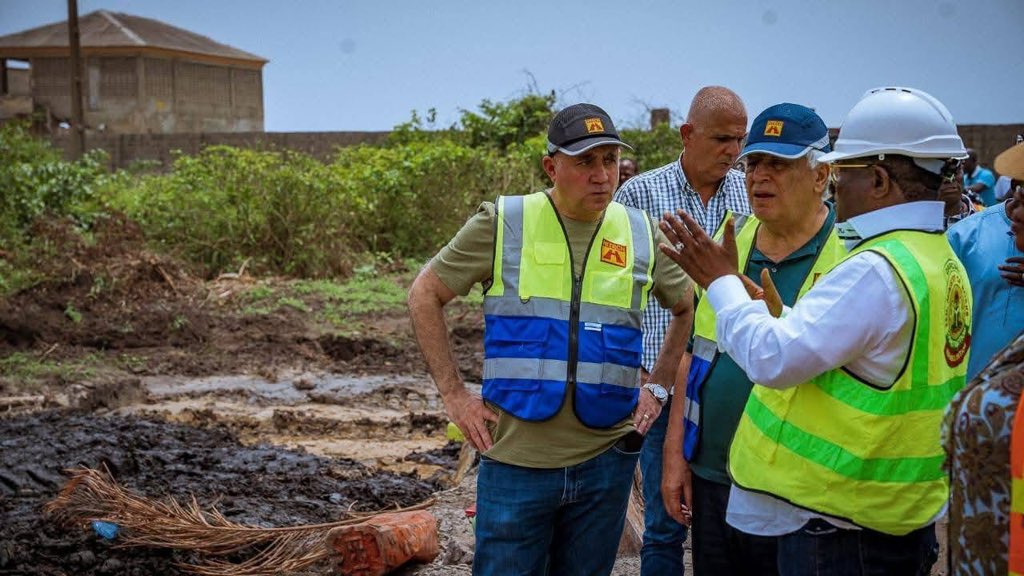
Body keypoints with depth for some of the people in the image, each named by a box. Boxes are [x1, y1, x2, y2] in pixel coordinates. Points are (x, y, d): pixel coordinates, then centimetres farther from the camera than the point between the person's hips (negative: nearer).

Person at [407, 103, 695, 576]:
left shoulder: (642, 235, 3)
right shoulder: (501, 223, -5)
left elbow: (689, 309, 18)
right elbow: (425, 296, 1)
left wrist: (658, 387, 9)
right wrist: (454, 394, -3)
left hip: (605, 461, 3)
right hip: (515, 461, -2)